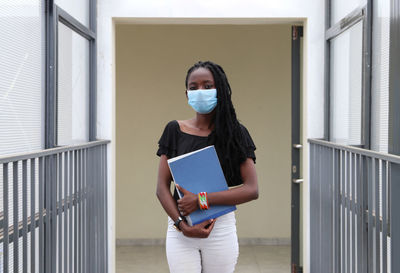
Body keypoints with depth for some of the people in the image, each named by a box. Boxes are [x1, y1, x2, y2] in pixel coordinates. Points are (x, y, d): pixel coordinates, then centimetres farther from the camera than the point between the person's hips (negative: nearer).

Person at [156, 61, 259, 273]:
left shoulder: (236, 134, 1)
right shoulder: (175, 131, 4)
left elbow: (252, 190, -8)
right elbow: (162, 188, 1)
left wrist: (201, 200, -16)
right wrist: (182, 224, -13)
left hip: (221, 227, 0)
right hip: (180, 229, 0)